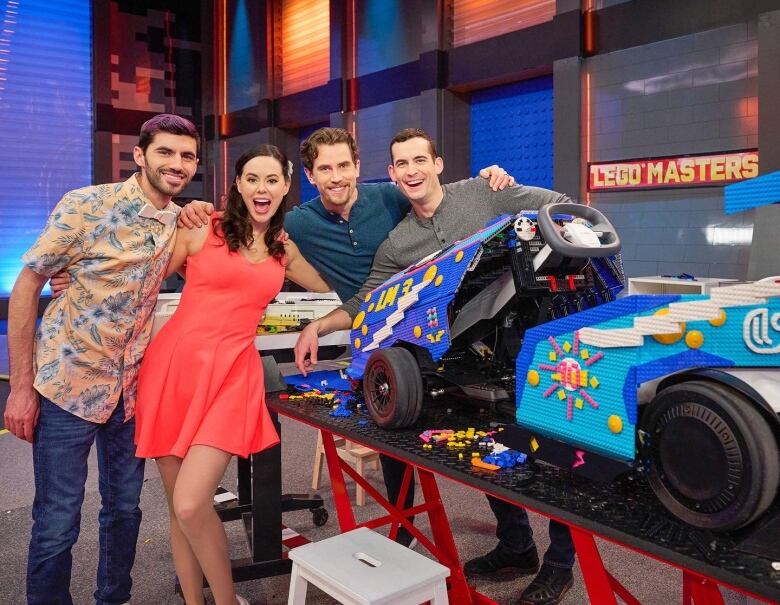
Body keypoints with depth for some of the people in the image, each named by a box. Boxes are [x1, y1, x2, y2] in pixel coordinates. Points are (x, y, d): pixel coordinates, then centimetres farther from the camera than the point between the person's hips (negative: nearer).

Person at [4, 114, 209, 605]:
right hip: (68, 384, -5)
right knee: (57, 524, 3)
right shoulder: (86, 205, -13)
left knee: (125, 509, 16)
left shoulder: (183, 221, 3)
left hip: (134, 388, 5)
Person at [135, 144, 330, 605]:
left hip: (231, 373, 0)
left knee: (191, 506, -14)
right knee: (177, 507, 6)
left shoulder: (286, 249, 15)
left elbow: (330, 290, 33)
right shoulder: (202, 229, 4)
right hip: (173, 364, 0)